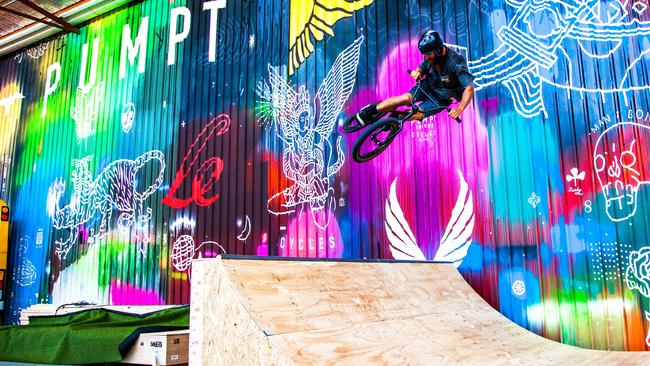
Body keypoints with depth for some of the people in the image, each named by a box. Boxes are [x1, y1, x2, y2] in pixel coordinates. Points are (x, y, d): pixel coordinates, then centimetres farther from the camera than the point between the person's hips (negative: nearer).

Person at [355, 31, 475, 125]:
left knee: (417, 114, -23)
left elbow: (469, 89, -35)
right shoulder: (431, 56, -14)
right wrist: (417, 72, -21)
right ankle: (372, 110, -14)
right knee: (406, 98, -23)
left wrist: (460, 109, -48)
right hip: (429, 85, 4)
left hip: (442, 97, -3)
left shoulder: (455, 63, -32)